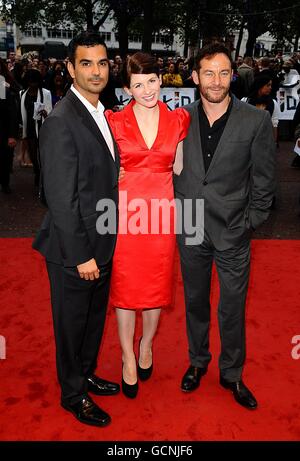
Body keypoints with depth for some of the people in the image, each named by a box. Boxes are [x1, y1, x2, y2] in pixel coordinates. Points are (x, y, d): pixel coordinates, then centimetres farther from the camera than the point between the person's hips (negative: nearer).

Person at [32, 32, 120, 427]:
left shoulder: (99, 113, 8)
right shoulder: (61, 121, -20)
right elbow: (61, 199, -22)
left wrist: (101, 246, 11)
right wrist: (81, 255, -19)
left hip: (101, 244, 8)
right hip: (73, 249, -8)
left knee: (95, 317, 23)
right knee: (72, 323, 12)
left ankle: (86, 374, 46)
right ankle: (73, 395, 34)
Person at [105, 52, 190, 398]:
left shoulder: (178, 120, 3)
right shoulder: (114, 121, -2)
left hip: (162, 212, 2)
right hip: (124, 212, -1)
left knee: (156, 285, 13)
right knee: (124, 285, 8)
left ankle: (146, 345, 38)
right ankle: (128, 358, 27)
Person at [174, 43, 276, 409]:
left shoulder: (256, 121, -7)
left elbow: (263, 182, -3)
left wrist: (248, 225, -6)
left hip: (232, 232, -2)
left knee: (232, 309, 9)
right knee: (195, 301, 18)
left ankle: (231, 373, 32)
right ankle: (198, 361, 40)